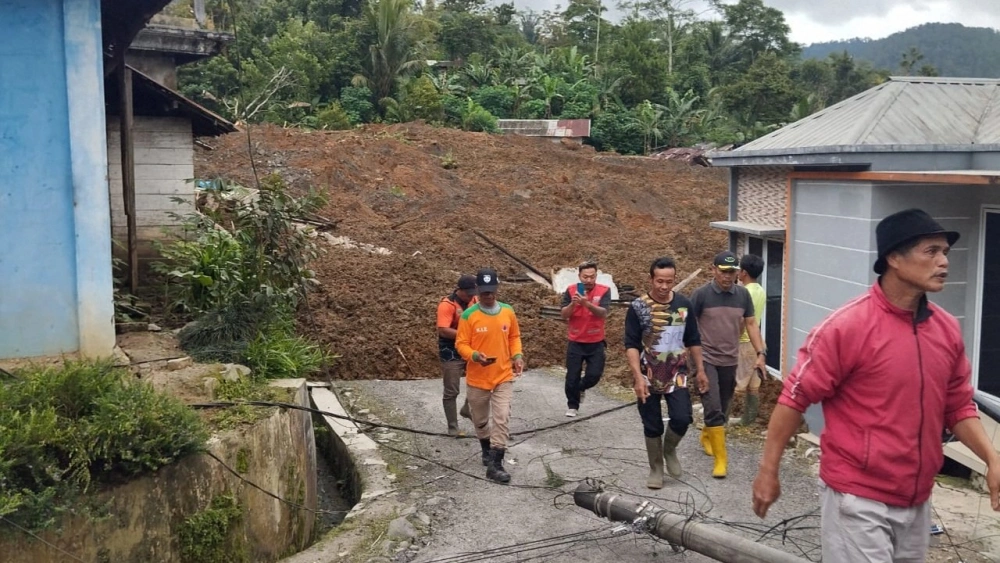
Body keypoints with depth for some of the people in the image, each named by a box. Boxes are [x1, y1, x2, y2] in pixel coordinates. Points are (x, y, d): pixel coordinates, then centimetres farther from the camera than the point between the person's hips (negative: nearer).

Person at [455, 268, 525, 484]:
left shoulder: (508, 312, -1)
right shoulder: (469, 315, -11)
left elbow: (514, 337, 12)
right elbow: (461, 344, -9)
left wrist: (517, 356, -4)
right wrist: (475, 356, -27)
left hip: (504, 377, 1)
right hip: (477, 379, -1)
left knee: (501, 419, -10)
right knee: (480, 419, 16)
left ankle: (495, 464, -8)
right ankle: (487, 449, 42)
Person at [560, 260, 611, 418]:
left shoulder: (604, 291, -8)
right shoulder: (571, 290, -5)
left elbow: (603, 313, -21)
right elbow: (564, 315, -9)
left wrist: (587, 304, -37)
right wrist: (573, 303, -29)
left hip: (596, 343, 0)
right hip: (575, 342, 0)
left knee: (594, 375, -2)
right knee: (572, 377, 3)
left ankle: (580, 389, 32)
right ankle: (572, 406, 25)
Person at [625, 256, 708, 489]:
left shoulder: (684, 304, 1)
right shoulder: (638, 307, -9)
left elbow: (693, 340, 11)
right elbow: (631, 345, -11)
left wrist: (700, 370, 8)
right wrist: (638, 377, -19)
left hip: (677, 375, 2)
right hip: (648, 377, -2)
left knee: (682, 419, -10)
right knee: (652, 426, 6)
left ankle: (669, 449, 21)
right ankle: (656, 469, 24)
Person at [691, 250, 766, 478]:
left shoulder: (743, 294, 1)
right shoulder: (701, 294, -10)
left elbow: (751, 324, 9)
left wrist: (760, 353, 1)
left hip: (730, 361, 4)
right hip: (706, 359, -4)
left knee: (722, 408, 17)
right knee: (713, 408, -10)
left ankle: (706, 436, 44)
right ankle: (720, 459, -6)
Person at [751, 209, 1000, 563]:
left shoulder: (948, 329, 3)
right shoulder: (847, 326, -16)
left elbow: (958, 407, 12)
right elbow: (795, 397, -12)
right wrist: (768, 471, -10)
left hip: (917, 501, 7)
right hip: (858, 500, -6)